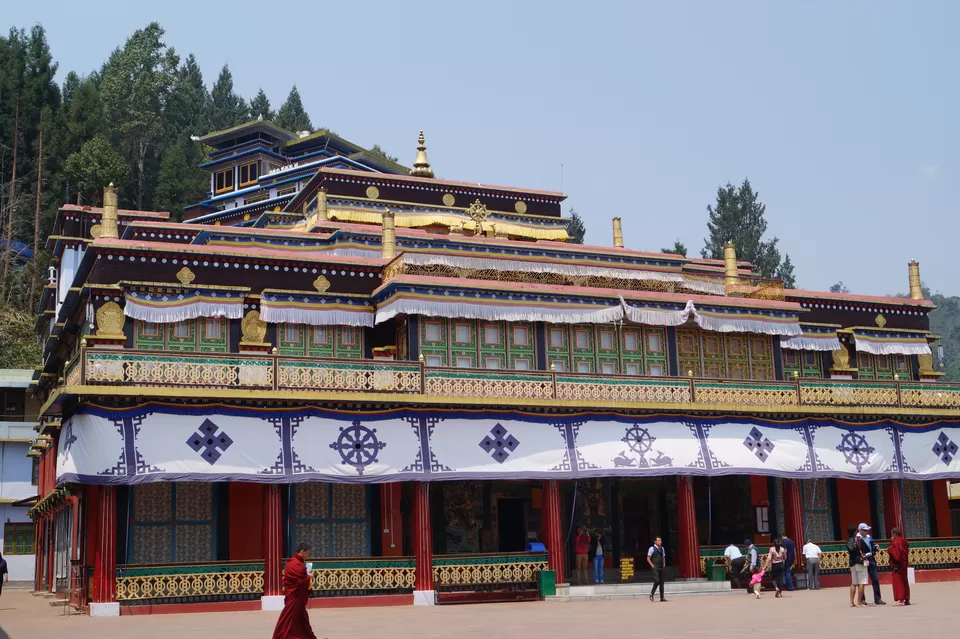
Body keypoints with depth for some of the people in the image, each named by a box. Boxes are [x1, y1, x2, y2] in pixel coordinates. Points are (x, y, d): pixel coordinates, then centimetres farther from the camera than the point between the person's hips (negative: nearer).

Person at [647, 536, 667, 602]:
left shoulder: (662, 548, 15)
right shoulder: (652, 548, -5)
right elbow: (648, 559, -6)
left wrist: (664, 564, 13)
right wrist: (652, 566, -10)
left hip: (661, 567, 7)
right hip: (655, 567, -7)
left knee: (661, 582, 4)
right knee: (657, 581, -15)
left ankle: (662, 597, 7)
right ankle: (651, 594, 3)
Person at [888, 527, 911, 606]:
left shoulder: (896, 543, -18)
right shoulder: (904, 541, 9)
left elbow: (895, 554, -24)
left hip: (897, 565, -9)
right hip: (904, 564, 9)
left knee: (898, 582, -3)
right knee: (904, 582, 16)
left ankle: (901, 600, -4)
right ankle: (907, 599, 21)